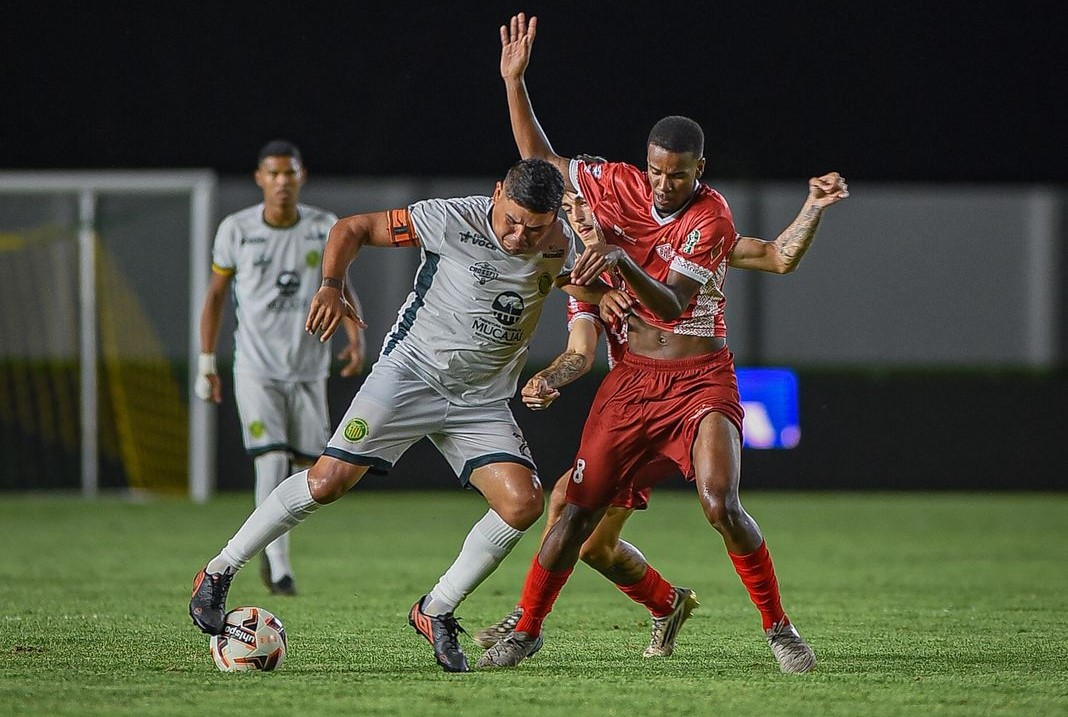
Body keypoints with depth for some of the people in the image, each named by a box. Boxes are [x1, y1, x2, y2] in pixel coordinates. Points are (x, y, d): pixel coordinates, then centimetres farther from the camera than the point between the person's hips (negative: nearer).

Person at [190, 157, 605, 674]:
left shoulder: (559, 247, -5)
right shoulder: (453, 220, -15)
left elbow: (593, 301, 9)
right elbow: (352, 229, -6)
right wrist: (331, 286, -23)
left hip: (482, 401, 4)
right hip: (410, 373, -4)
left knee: (523, 503, -16)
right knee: (329, 480, -15)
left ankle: (435, 612, 0)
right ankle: (217, 574, 1)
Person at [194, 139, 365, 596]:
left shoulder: (325, 229, 0)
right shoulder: (236, 230, -3)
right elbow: (216, 294, 7)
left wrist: (355, 336, -9)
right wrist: (206, 362, 5)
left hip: (308, 370, 2)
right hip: (256, 370, -2)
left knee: (309, 472, 4)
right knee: (272, 464, -16)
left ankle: (271, 544, 32)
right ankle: (279, 570, -12)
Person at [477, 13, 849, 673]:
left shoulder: (711, 217, -11)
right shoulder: (622, 185, 2)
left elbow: (672, 306, -20)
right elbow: (540, 160, 13)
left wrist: (623, 263, -35)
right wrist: (514, 81, 5)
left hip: (702, 381, -3)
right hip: (633, 378, 3)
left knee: (721, 505, -20)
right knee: (579, 509, -4)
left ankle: (779, 629, -5)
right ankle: (527, 631, 8)